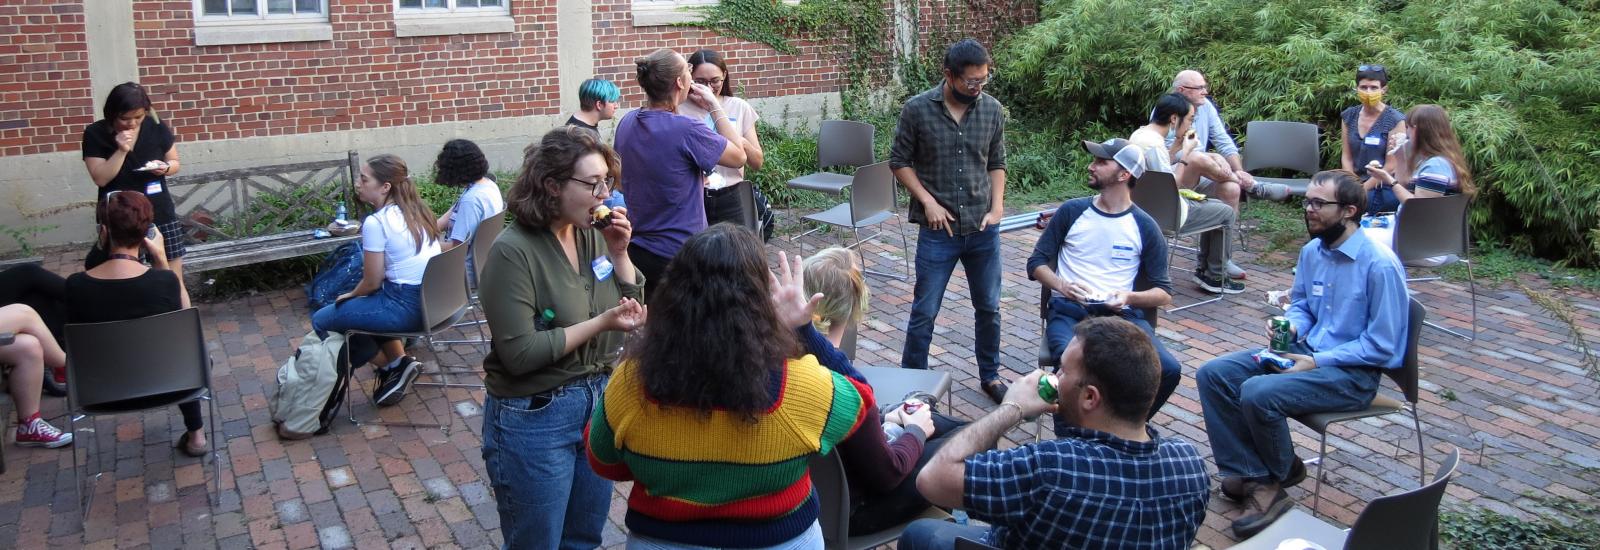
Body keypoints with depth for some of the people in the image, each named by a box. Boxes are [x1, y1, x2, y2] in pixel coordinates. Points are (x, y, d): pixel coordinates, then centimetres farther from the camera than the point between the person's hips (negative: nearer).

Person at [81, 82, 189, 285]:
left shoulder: (157, 128, -2)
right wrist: (121, 150, -22)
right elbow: (100, 178, -11)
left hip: (160, 214, 1)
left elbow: (175, 163, 10)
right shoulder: (95, 134, -6)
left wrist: (165, 167, -12)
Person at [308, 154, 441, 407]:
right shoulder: (418, 211, 8)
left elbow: (372, 282, -11)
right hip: (432, 301, 9)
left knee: (321, 320, 7)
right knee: (371, 304, 33)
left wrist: (351, 295, 10)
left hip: (406, 308, -8)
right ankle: (400, 361, 20)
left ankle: (392, 366, 14)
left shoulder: (376, 223, -16)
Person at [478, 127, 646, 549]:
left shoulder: (593, 235, 0)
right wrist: (601, 322, -23)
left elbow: (635, 313, 6)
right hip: (535, 419, -6)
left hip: (600, 401, 6)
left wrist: (618, 253, -9)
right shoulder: (514, 251, -19)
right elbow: (520, 353, -23)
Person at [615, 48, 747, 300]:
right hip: (679, 256, -7)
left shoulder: (626, 123, 1)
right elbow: (738, 156, -7)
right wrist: (714, 106, -1)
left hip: (635, 250, 7)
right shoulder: (686, 130, -22)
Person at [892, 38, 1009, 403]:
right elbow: (899, 161, -1)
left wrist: (997, 207, -2)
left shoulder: (993, 110, 0)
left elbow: (997, 164, 10)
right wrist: (928, 201, -9)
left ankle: (990, 375, 32)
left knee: (989, 308, 14)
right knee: (924, 312, 3)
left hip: (983, 229, 3)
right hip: (938, 229, -3)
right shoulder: (918, 109, -9)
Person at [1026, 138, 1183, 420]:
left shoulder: (1145, 227, 9)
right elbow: (1036, 262, 12)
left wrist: (1129, 297, -12)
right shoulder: (1071, 211, 10)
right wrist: (1062, 285, -10)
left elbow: (1164, 293, 10)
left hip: (1121, 313, 1)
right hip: (1068, 310, -1)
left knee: (1169, 370, -25)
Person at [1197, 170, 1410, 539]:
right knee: (1212, 375, -9)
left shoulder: (1380, 265, -19)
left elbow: (1382, 347, -17)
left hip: (1353, 373, -8)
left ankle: (1281, 473, -1)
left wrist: (1317, 363, -20)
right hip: (1307, 350, 8)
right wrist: (1291, 327, -3)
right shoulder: (1312, 251, 3)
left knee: (1258, 393, -30)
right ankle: (1253, 475, -12)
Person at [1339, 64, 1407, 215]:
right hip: (1357, 183, 5)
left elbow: (1391, 166, -9)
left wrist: (1363, 188, -14)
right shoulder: (1348, 116, 8)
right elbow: (1346, 157, 8)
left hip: (1385, 188, -5)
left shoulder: (1396, 120, -7)